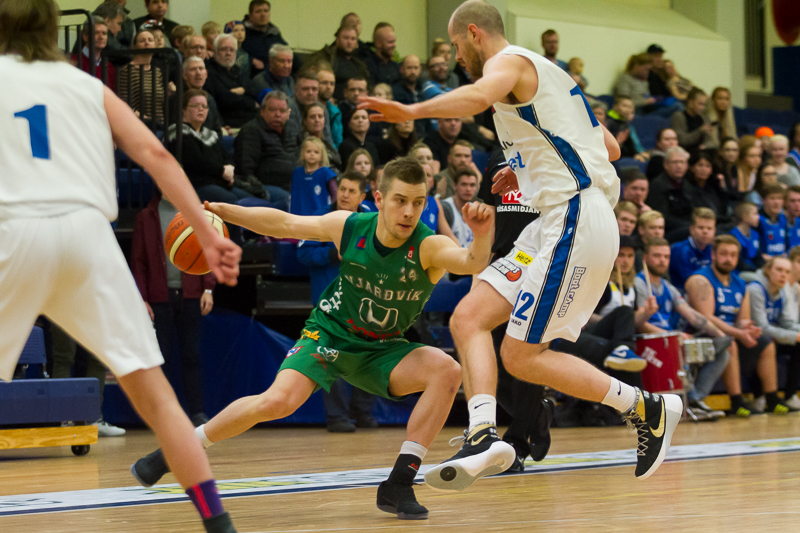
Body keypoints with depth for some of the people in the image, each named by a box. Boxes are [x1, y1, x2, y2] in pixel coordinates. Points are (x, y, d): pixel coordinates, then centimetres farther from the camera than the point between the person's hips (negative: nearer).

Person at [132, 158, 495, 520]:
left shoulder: (429, 246, -25)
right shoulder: (349, 227, -17)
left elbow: (472, 263, -46)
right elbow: (285, 224, -3)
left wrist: (482, 236, -68)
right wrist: (220, 210, -7)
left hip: (382, 350, 1)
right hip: (329, 334, -1)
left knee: (447, 371, -26)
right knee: (279, 400, -25)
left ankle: (398, 485, -20)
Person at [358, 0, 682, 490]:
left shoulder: (510, 61, -3)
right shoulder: (543, 74, 27)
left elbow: (479, 95, -30)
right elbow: (610, 148, 29)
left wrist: (412, 111, -36)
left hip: (575, 220, -10)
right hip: (557, 224, 10)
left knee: (522, 355, -6)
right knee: (468, 317, 1)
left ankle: (649, 409, 3)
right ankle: (484, 435, -14)